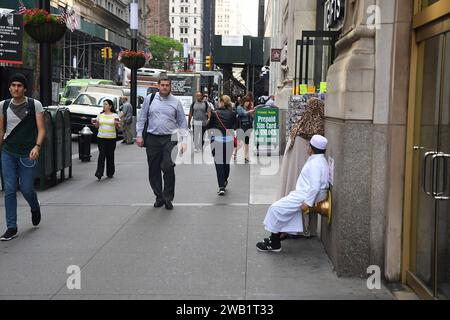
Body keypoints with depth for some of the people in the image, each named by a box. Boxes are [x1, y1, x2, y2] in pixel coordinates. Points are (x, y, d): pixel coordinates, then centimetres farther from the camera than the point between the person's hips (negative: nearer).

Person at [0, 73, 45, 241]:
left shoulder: (35, 105, -3)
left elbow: (41, 129, -7)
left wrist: (37, 146, -22)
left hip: (27, 154, -2)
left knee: (26, 188, 2)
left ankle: (35, 209, 37)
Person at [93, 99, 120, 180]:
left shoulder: (115, 115, 3)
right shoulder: (100, 115, 11)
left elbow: (118, 127, 3)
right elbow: (97, 126, 17)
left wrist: (117, 124, -18)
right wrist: (95, 123, -3)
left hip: (111, 138, -1)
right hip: (101, 137, 2)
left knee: (110, 155, 3)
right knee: (101, 154, -8)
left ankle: (110, 173, 15)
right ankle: (99, 173, -9)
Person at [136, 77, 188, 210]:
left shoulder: (176, 102, 4)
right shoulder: (150, 99, 7)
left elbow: (182, 123, 7)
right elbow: (142, 118, 12)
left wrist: (184, 141, 0)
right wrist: (139, 135, 4)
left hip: (169, 139, -2)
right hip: (152, 138, 2)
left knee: (168, 167, -14)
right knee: (153, 170, 6)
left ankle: (168, 198, -1)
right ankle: (159, 197, 20)